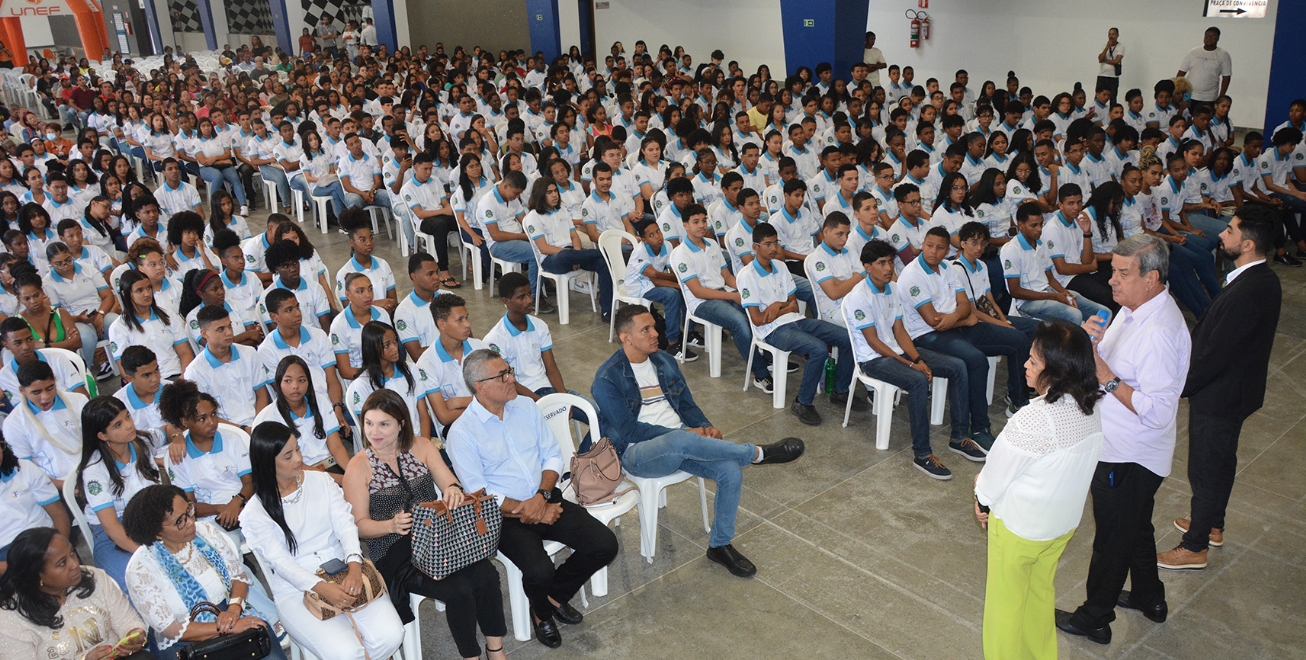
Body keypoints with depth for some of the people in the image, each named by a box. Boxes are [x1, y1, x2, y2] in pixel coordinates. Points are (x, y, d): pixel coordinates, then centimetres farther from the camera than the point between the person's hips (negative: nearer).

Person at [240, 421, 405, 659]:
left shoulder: (321, 481, 6)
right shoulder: (255, 512, -2)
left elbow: (345, 525, -3)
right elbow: (280, 561, -11)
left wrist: (354, 567, -22)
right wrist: (321, 588, -27)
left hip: (343, 573, 3)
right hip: (297, 591, -3)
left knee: (390, 635, -20)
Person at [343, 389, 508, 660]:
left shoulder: (422, 447, 5)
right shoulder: (358, 467, -4)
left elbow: (450, 484, 0)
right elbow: (359, 524, -5)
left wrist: (454, 490, -25)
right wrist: (392, 525, -26)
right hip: (394, 553, -3)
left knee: (486, 575, -21)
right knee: (458, 589, -25)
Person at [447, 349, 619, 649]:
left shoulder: (526, 406, 4)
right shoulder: (462, 433, -12)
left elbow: (553, 455, 5)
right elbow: (478, 494, -12)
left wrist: (542, 496, -13)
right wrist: (525, 511, -15)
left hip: (546, 500, 5)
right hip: (504, 514, -5)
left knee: (604, 545, -12)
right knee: (539, 571, -29)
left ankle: (555, 594, 15)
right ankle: (542, 612, 9)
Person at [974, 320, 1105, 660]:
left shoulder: (1035, 419, -35)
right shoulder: (1091, 409, -10)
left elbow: (999, 470, -21)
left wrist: (983, 498, 0)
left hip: (1019, 527, -7)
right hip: (1064, 521, 7)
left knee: (1007, 601, 15)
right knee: (1041, 592, 27)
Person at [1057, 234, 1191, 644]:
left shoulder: (1159, 334, -31)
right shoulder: (1135, 308, -1)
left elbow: (1158, 412, -32)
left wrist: (1107, 377, -29)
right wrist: (1098, 339, -6)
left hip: (1130, 458, -9)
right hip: (1118, 447, 9)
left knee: (1113, 538, 10)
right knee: (1135, 527, 28)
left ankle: (1095, 618, 30)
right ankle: (1149, 597, 49)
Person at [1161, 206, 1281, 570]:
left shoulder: (1246, 293, -32)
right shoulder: (1263, 279, 0)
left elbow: (1214, 354, -28)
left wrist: (1179, 386, -15)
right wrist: (1186, 379, 11)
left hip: (1219, 395, -9)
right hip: (1234, 389, 9)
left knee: (1206, 470, 6)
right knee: (1221, 461, 25)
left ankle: (1194, 548, 23)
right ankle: (1212, 525, 45)